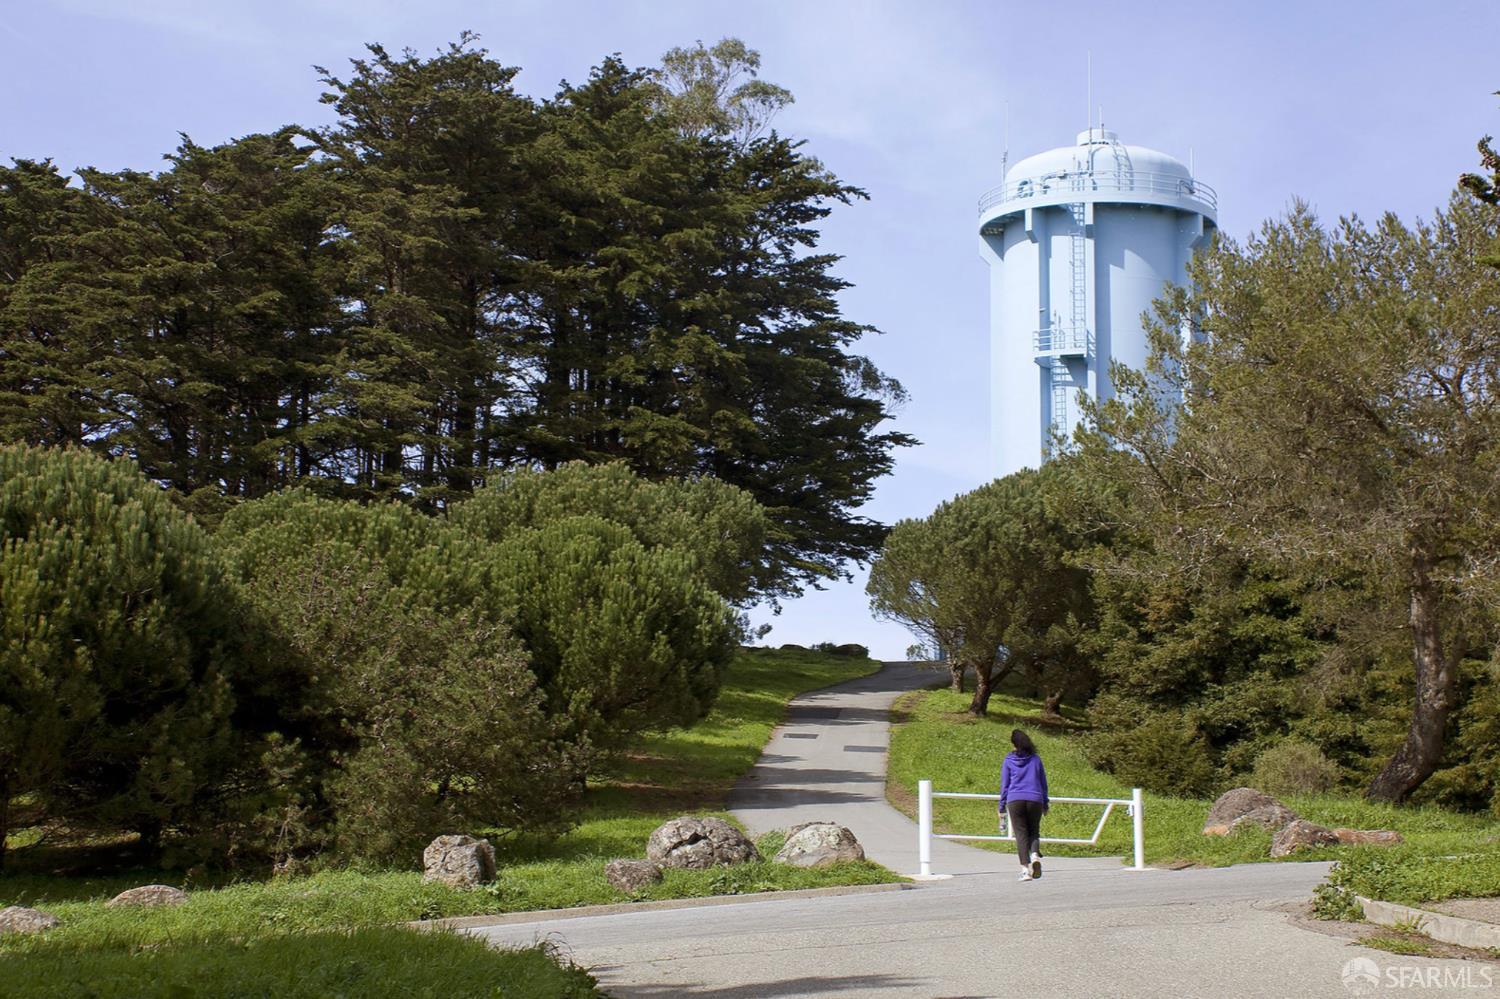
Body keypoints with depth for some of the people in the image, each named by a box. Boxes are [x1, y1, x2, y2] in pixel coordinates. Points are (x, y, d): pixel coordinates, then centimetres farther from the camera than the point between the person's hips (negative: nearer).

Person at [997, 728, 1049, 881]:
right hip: (1035, 800, 1)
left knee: (1021, 834, -1)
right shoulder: (1036, 759, 10)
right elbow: (1043, 783, 15)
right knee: (1034, 832, 13)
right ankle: (1035, 854, -18)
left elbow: (1004, 785, 7)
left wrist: (1002, 809, 12)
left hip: (1015, 801, -1)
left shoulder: (1008, 761, 6)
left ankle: (1025, 869, -14)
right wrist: (1045, 804, 26)